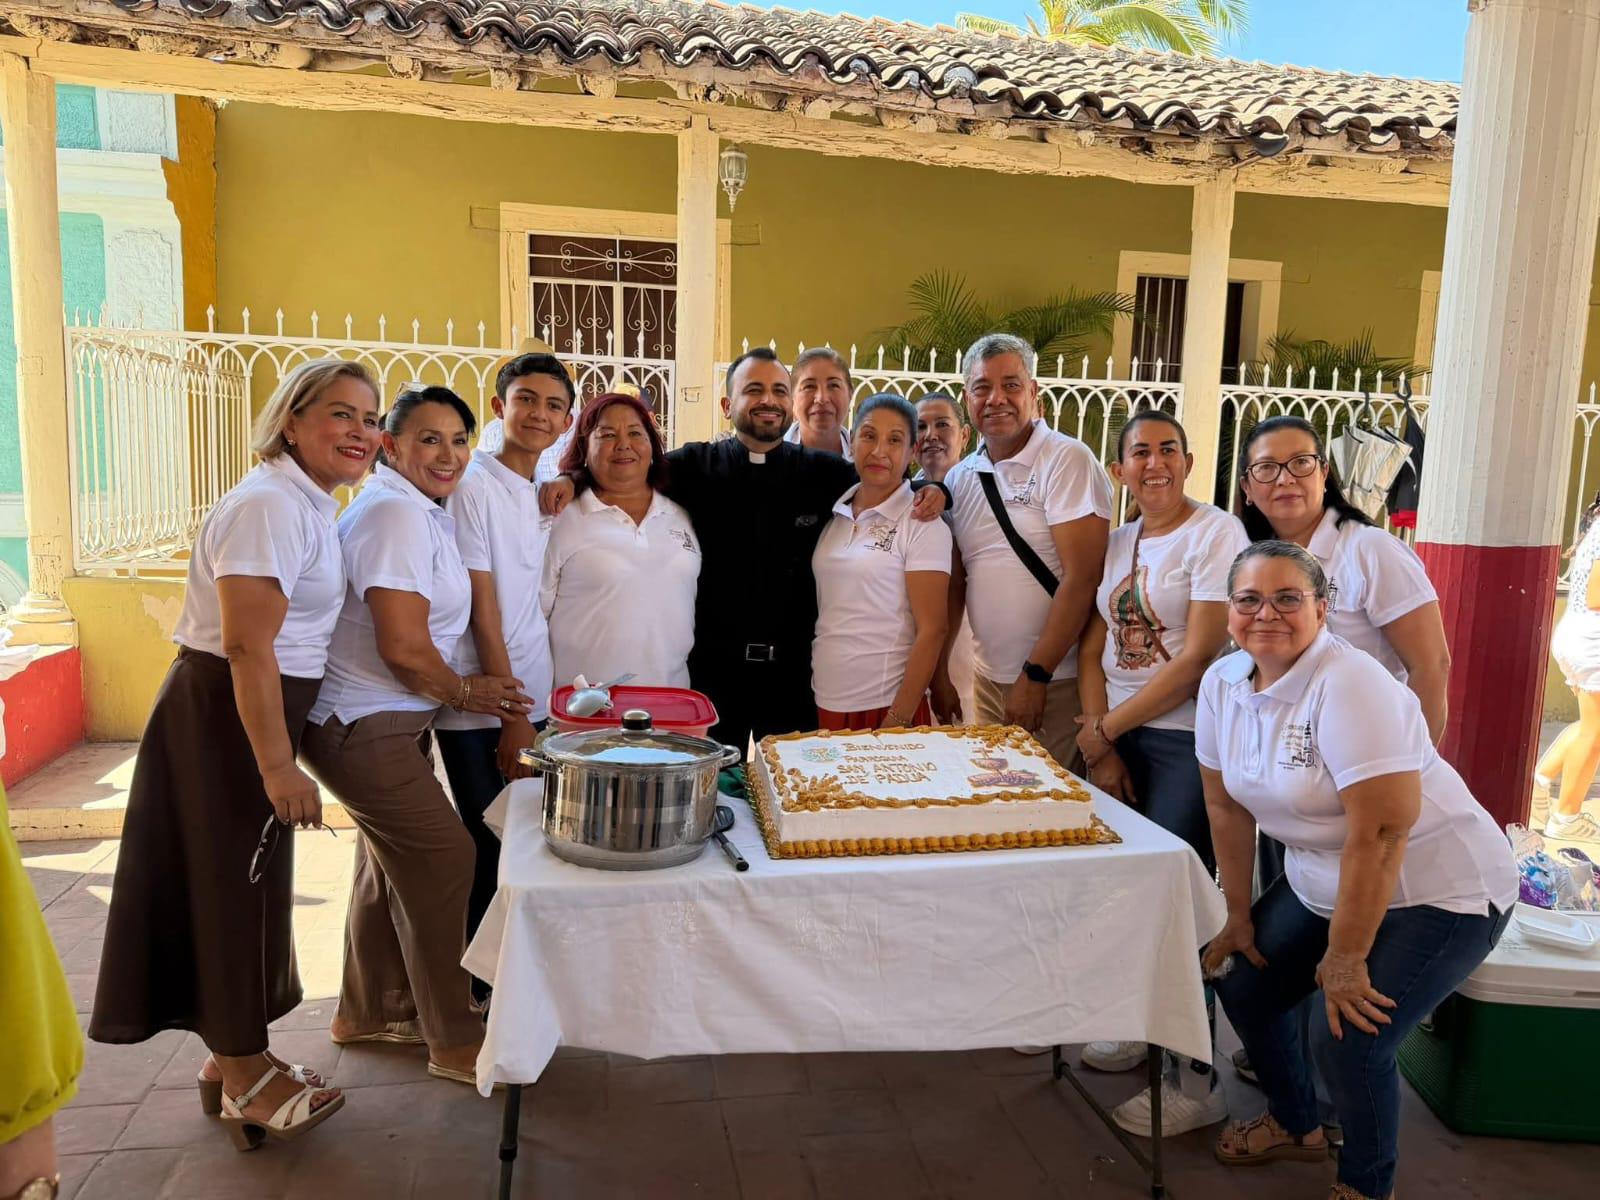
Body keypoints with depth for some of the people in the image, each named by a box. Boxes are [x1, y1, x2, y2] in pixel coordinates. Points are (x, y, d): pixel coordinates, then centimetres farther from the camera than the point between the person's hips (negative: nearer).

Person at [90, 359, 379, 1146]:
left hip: (254, 712, 10)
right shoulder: (268, 504, -20)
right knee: (234, 884, 3)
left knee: (246, 883, 18)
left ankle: (233, 1056, 35)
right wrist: (278, 766, -26)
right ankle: (245, 1082, 21)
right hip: (229, 718, -10)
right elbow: (247, 646, -26)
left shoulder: (309, 503, 11)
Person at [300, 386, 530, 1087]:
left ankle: (367, 1011, 38)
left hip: (391, 720, 11)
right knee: (442, 855, -6)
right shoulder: (395, 514, -20)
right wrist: (466, 692, -10)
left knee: (391, 862, 20)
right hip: (360, 726, -11)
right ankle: (453, 1040, 7)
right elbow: (405, 649, -24)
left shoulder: (419, 511, 13)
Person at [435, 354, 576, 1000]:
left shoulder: (547, 489, 10)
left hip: (536, 700, 7)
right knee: (491, 855, 3)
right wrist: (513, 718, -13)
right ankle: (482, 997, 22)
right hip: (479, 711, -6)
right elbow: (484, 613, -14)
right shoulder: (476, 485, -11)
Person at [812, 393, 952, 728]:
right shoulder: (833, 515, 5)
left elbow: (931, 631, -11)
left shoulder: (922, 524, -9)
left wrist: (899, 720, -15)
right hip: (823, 702, 5)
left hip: (885, 706, -4)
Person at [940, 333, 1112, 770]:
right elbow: (954, 585, 10)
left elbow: (1082, 579, -17)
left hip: (1058, 681, -5)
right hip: (988, 681, 6)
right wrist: (939, 675, 6)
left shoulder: (1068, 460, -11)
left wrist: (1035, 675, -17)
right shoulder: (960, 478, 7)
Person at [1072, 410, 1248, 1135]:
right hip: (1118, 738, 6)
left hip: (1187, 739, -6)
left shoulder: (1216, 532, -9)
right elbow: (1093, 651, 8)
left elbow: (1198, 655, -16)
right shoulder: (1117, 543, 10)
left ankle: (1199, 1082, 12)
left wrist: (1105, 729, -11)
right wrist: (1101, 745, -3)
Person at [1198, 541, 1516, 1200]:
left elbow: (1381, 832, -28)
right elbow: (1227, 806, 3)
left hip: (1437, 890, -7)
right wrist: (1239, 917, 6)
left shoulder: (1348, 687, -27)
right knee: (1243, 984, 7)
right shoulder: (1223, 682, -5)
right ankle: (1295, 1125, 35)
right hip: (1320, 879, 8)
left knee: (1348, 1036, -15)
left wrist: (1346, 960, -21)